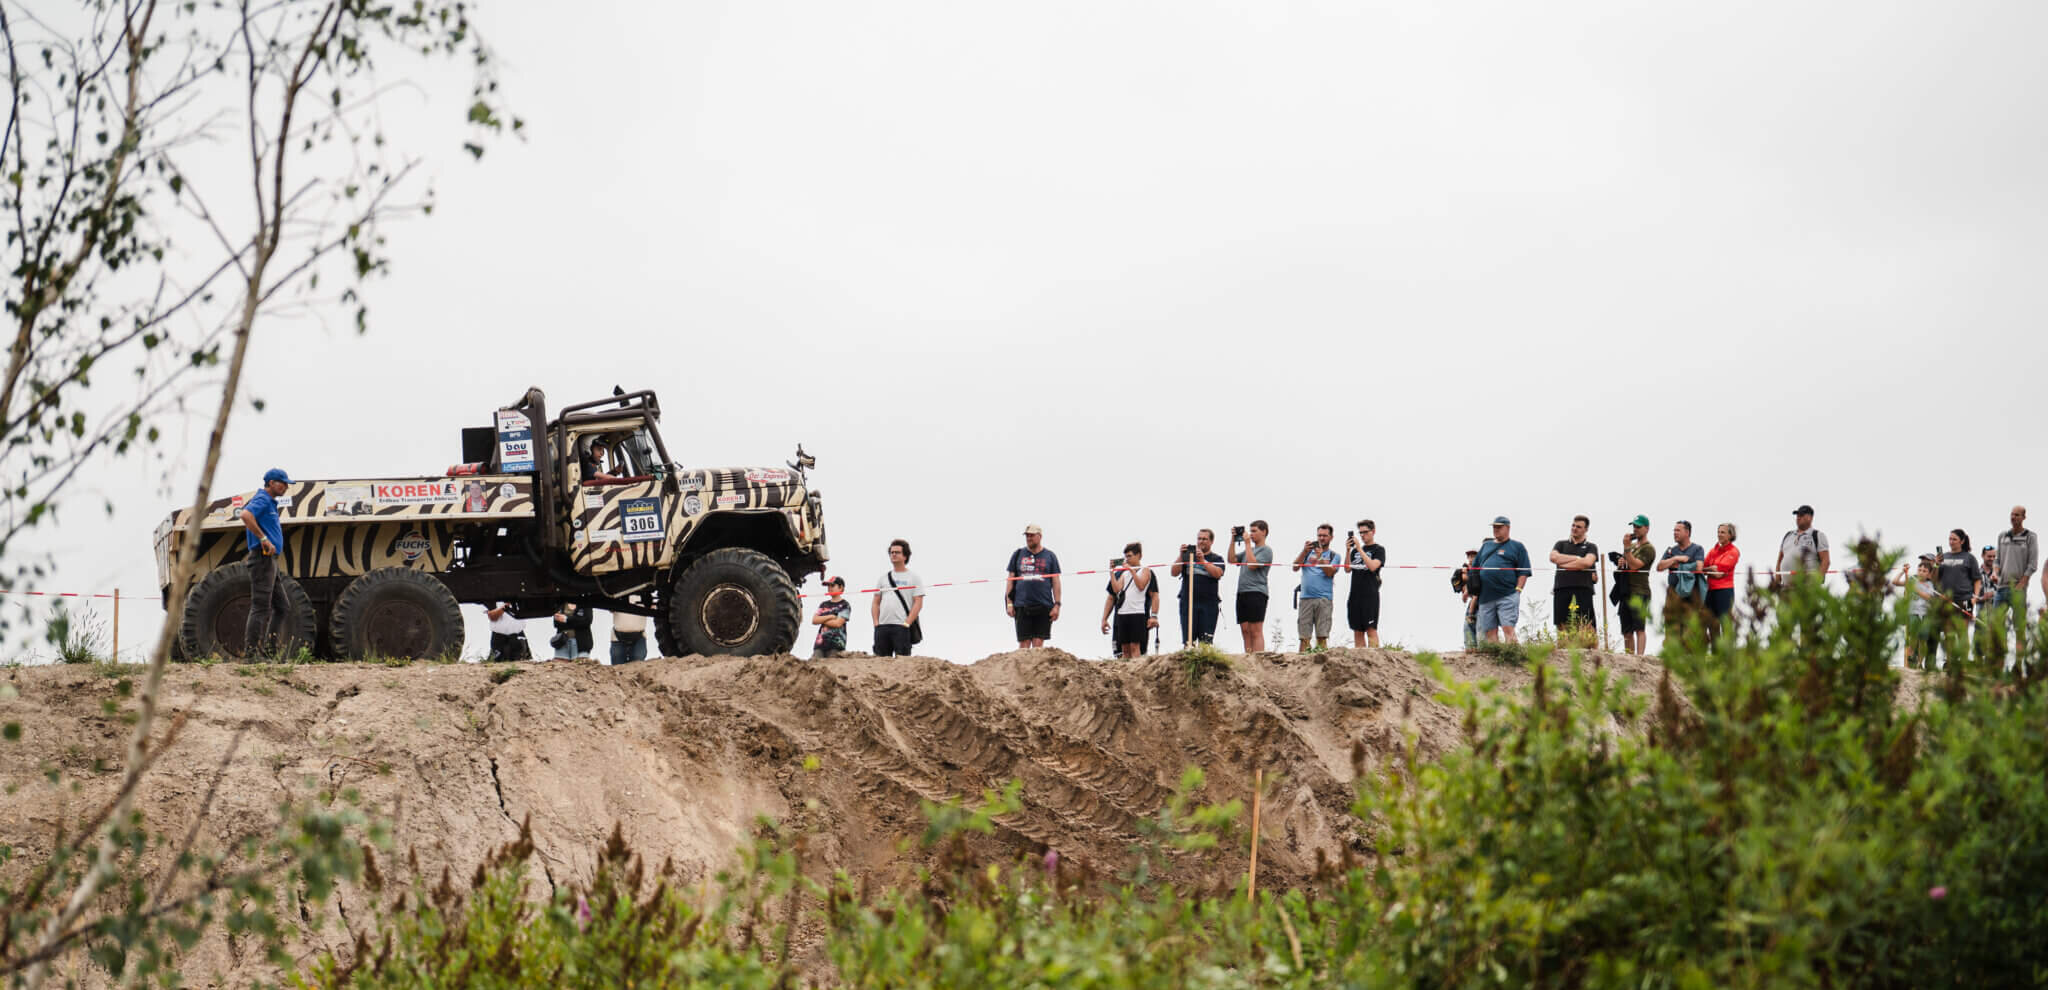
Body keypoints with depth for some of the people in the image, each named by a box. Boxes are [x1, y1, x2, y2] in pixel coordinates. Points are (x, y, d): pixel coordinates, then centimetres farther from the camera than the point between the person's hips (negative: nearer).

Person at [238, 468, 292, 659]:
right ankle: (250, 653, -12)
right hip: (262, 558, -11)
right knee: (260, 607, -11)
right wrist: (264, 539, -26)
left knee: (282, 608, 10)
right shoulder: (262, 500, -8)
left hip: (271, 560, 11)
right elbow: (246, 515, -29)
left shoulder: (270, 503, 23)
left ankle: (270, 650, 7)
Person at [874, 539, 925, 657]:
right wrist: (876, 624, 4)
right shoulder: (883, 577, 18)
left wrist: (907, 623, -13)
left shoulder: (913, 577, 4)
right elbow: (876, 603, 17)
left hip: (902, 627, -5)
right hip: (882, 627, 5)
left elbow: (918, 603, -3)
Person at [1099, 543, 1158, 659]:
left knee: (1134, 646, -12)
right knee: (1125, 648, 4)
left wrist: (1132, 570, -12)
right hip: (1122, 614, 6)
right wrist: (1112, 572, 4)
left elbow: (1141, 586, -14)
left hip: (1138, 613, -6)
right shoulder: (1124, 573, 19)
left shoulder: (1145, 571, 4)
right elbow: (1116, 589, 5)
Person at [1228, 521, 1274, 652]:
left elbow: (1252, 564, -14)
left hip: (1256, 592, -8)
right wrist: (1233, 540, 12)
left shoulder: (1266, 550, -1)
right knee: (1245, 630, 4)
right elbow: (1232, 560, 17)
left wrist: (1247, 543, -8)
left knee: (1255, 631, -13)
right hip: (1242, 592, 8)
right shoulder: (1249, 550, 23)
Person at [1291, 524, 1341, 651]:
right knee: (1304, 636, -4)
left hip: (1324, 598, -2)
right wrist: (1304, 551, -6)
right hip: (1306, 597, 2)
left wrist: (1320, 558, -16)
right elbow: (1295, 567, 6)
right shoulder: (1308, 551, 18)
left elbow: (1330, 572, -4)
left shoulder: (1334, 555, 13)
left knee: (1322, 635, -9)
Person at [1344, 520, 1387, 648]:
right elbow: (1347, 569, 9)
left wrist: (1359, 549, -14)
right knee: (1357, 631, 4)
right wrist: (1348, 550, -3)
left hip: (1370, 595, -6)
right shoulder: (1355, 550, 18)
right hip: (1355, 595, 6)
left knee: (1371, 629, -11)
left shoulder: (1379, 550, 2)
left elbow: (1373, 566, -14)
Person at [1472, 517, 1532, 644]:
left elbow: (1524, 572, 2)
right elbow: (1474, 568, 25)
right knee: (1490, 631, 1)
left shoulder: (1517, 546, 8)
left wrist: (1518, 590, -9)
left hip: (1507, 595, -5)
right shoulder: (1486, 546, 22)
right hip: (1486, 597, 5)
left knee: (1508, 629, -15)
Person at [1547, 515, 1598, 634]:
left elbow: (1587, 562, -4)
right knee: (1561, 626, -5)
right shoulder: (1561, 544, 22)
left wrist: (1564, 565, 0)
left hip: (1583, 589, -2)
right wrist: (1577, 558, 1)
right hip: (1561, 589, 2)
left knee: (1584, 625, -10)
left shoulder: (1590, 547, 16)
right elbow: (1553, 557, 2)